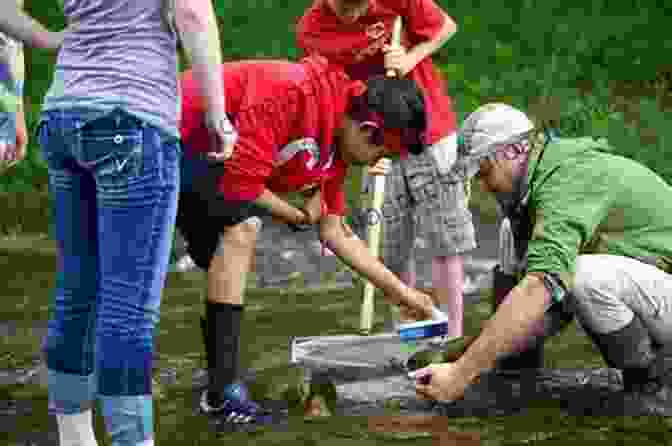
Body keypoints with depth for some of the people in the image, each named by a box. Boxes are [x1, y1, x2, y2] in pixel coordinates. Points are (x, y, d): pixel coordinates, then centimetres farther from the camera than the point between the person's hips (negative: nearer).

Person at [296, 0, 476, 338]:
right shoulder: (311, 31, -12)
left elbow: (447, 27, 0)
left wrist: (411, 57, -16)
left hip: (432, 132, -1)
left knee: (446, 244, -1)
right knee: (392, 252, 3)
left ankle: (451, 339, 6)